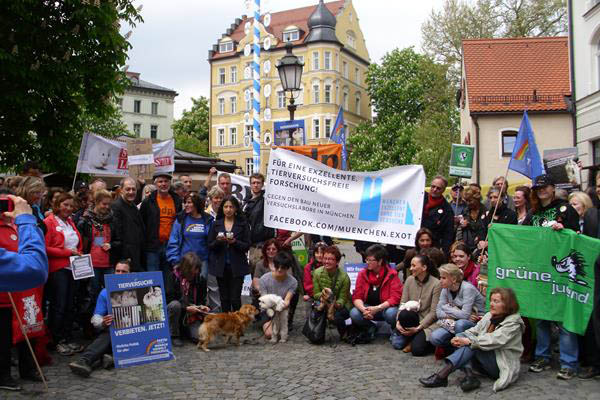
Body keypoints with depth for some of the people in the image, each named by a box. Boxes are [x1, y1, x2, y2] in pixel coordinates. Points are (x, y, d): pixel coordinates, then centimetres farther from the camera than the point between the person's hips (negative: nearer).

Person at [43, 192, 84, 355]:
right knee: (59, 306, -3)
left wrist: (78, 254, 6)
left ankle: (68, 339, 17)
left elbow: (79, 244, 24)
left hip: (72, 268, 7)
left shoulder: (70, 223, 16)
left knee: (69, 306, 10)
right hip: (57, 269, -7)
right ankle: (58, 341, 8)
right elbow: (45, 248, -13)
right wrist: (67, 252, -13)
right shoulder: (49, 222, -6)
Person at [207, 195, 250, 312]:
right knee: (224, 299, 8)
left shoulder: (243, 224, 2)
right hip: (221, 266, 2)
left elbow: (247, 245, -2)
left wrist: (235, 242, -18)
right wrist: (218, 241, -14)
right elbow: (210, 246, 6)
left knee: (235, 299, -5)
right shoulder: (216, 224, 8)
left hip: (237, 267, -2)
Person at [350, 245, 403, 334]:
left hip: (386, 307, -3)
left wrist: (377, 308, -28)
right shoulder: (363, 274, -2)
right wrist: (363, 309, -26)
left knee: (391, 313, -36)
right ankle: (372, 328, 5)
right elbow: (357, 297, -4)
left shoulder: (392, 275, -11)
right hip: (367, 307, 3)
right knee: (354, 313, -26)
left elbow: (395, 298, -16)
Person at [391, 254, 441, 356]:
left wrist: (418, 328, -20)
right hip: (411, 318, 4)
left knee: (417, 349, -24)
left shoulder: (436, 284, -13)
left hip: (428, 322, -4)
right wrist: (398, 322, -16)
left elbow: (434, 312, -14)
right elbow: (403, 303, 0)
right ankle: (410, 338, 3)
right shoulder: (409, 280, 1)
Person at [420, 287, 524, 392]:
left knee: (471, 344, -28)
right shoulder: (489, 316, 9)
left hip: (502, 366, -7)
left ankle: (441, 376, -37)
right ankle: (469, 375, -33)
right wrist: (459, 338, -18)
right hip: (485, 362, 7)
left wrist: (469, 341, -28)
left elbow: (492, 341, -25)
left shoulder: (513, 323, -12)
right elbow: (474, 331, 2)